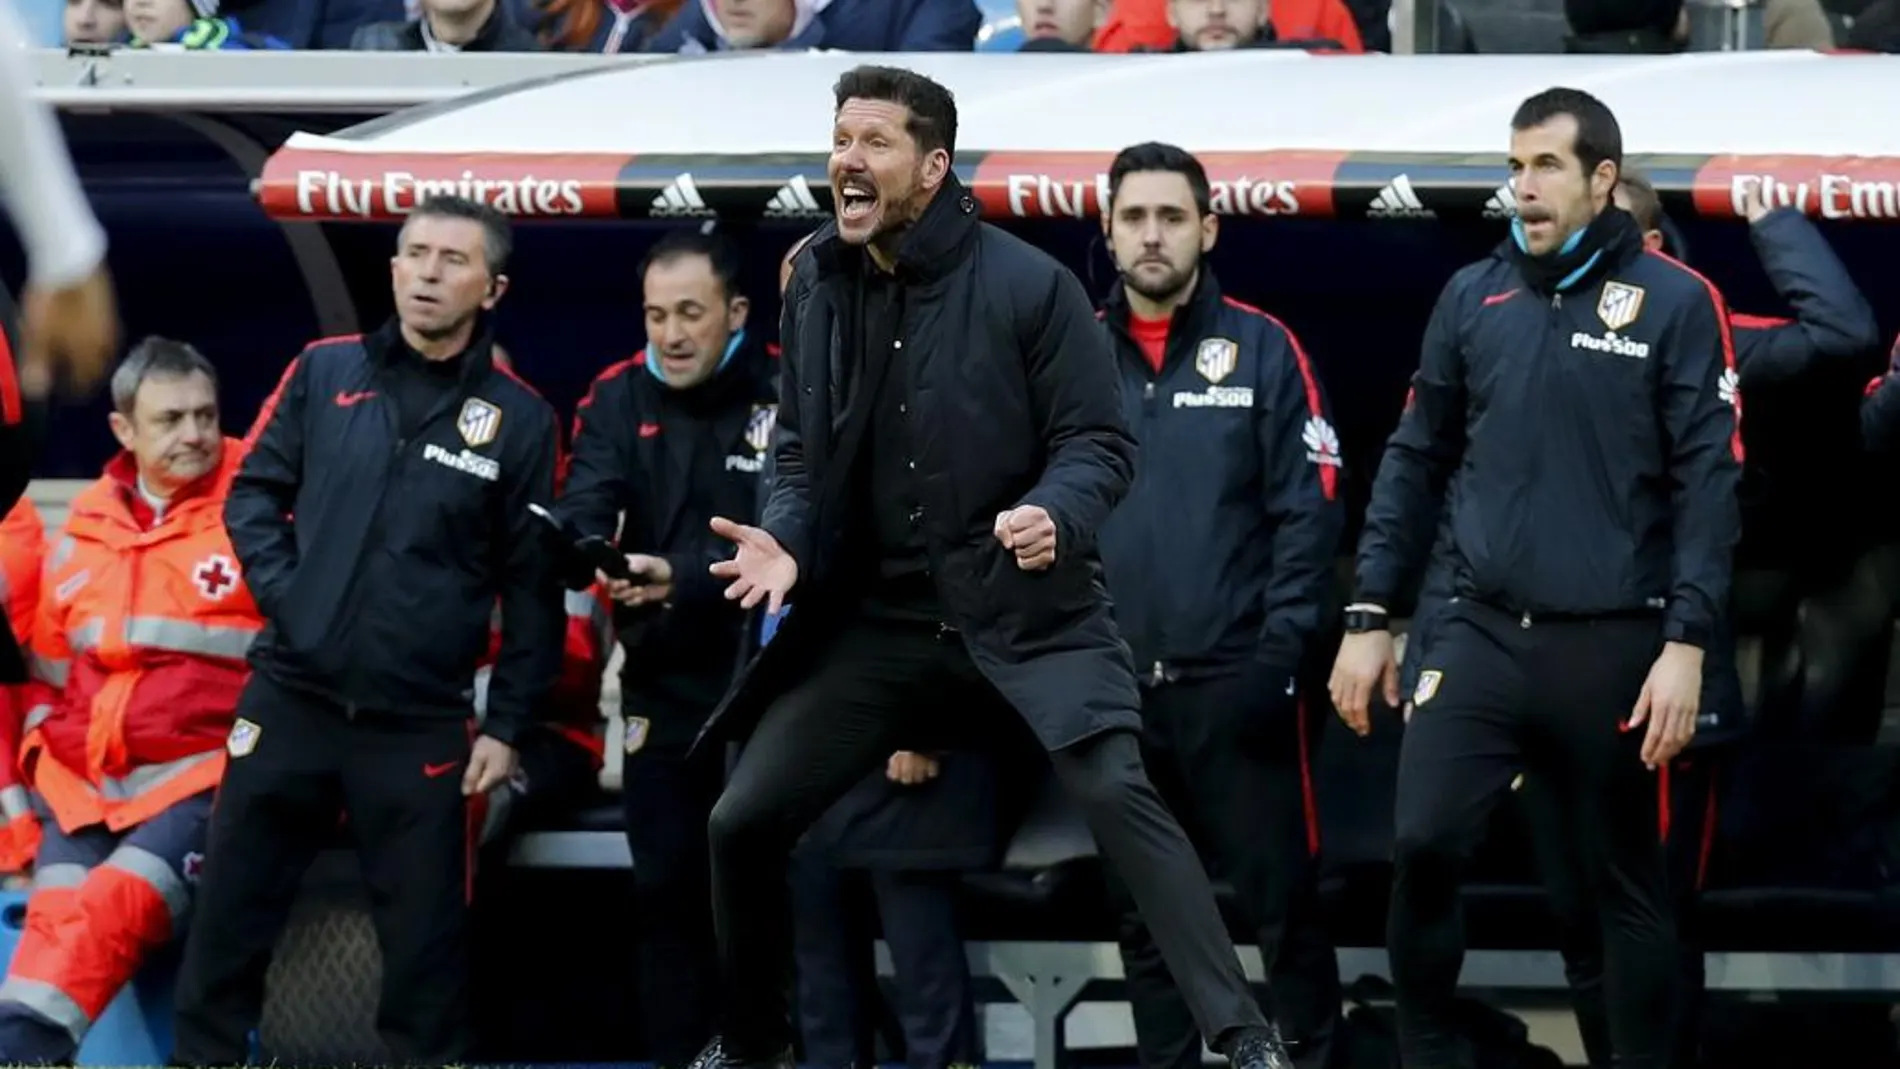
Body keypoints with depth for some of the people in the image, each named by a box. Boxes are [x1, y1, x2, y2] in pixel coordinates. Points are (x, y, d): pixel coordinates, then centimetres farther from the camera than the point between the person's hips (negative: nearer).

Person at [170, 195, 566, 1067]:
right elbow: (254, 490, 11)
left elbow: (533, 586, 1)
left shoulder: (519, 420, 0)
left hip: (420, 722, -1)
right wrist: (281, 591, -5)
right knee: (232, 908, 7)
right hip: (289, 697, 2)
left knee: (425, 935, 5)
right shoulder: (325, 373, 5)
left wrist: (507, 724, -2)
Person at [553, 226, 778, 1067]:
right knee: (667, 893, 7)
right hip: (663, 693, 3)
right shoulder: (619, 399, 1)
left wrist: (682, 578, -36)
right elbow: (583, 509, -15)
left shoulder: (786, 397, -9)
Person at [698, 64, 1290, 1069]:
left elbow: (1100, 443, -8)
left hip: (1029, 611, -5)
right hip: (878, 617, 5)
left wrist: (1055, 517, -29)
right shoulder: (816, 287, 3)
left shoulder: (1029, 284, -11)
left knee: (1116, 793, -25)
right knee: (743, 821, 1)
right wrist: (786, 540, -8)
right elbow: (802, 451, 12)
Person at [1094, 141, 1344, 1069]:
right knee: (1145, 916, 11)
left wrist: (1281, 653, -11)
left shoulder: (1262, 349, 0)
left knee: (1281, 907, -1)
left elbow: (1308, 512, -3)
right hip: (1114, 688, 3)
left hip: (1235, 681, -3)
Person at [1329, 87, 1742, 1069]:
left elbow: (1707, 483, -5)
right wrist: (1369, 617, 9)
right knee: (1423, 846, -10)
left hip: (1612, 647, -2)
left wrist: (1687, 642, -12)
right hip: (1482, 633, 3)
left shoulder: (1675, 303, -2)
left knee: (1625, 880, 7)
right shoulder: (1471, 297, 8)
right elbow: (1416, 462, 13)